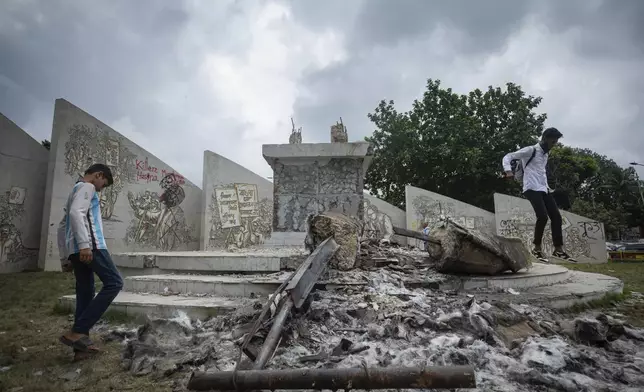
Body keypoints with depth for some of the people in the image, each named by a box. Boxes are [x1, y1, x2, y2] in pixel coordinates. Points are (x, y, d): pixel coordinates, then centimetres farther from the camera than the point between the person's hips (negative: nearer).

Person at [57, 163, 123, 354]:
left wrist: (65, 257, 28)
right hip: (90, 245, -10)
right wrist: (84, 244, -26)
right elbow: (76, 213, -18)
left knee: (85, 294, 8)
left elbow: (62, 226, 31)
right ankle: (77, 332, -15)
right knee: (114, 282, -12)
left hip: (75, 249, 10)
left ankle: (80, 338, 7)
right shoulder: (87, 186, 2)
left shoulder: (75, 189, 31)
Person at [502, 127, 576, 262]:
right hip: (532, 189, -9)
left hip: (543, 189, 9)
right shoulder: (530, 150, -3)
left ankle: (558, 250, 8)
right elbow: (508, 157, -7)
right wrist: (508, 170, -25)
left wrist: (547, 186, 24)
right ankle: (537, 248, -5)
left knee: (556, 216, 1)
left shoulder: (545, 154, 22)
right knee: (543, 216, -21)